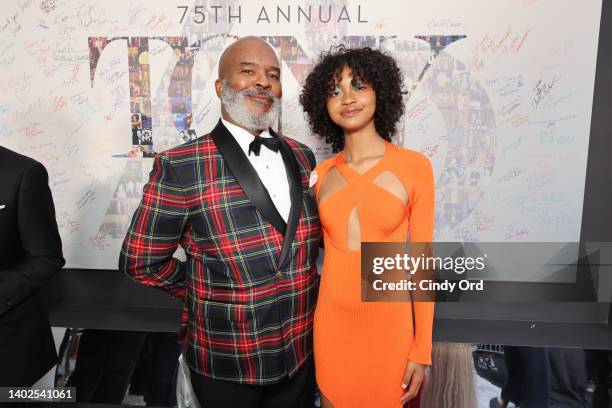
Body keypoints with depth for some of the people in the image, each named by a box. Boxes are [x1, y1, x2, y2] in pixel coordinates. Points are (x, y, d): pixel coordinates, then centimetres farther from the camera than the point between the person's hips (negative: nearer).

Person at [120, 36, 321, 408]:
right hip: (226, 365, -4)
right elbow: (141, 261, -8)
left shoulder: (302, 157, -1)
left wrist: (299, 290, 1)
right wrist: (206, 295, 0)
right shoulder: (180, 167, -17)